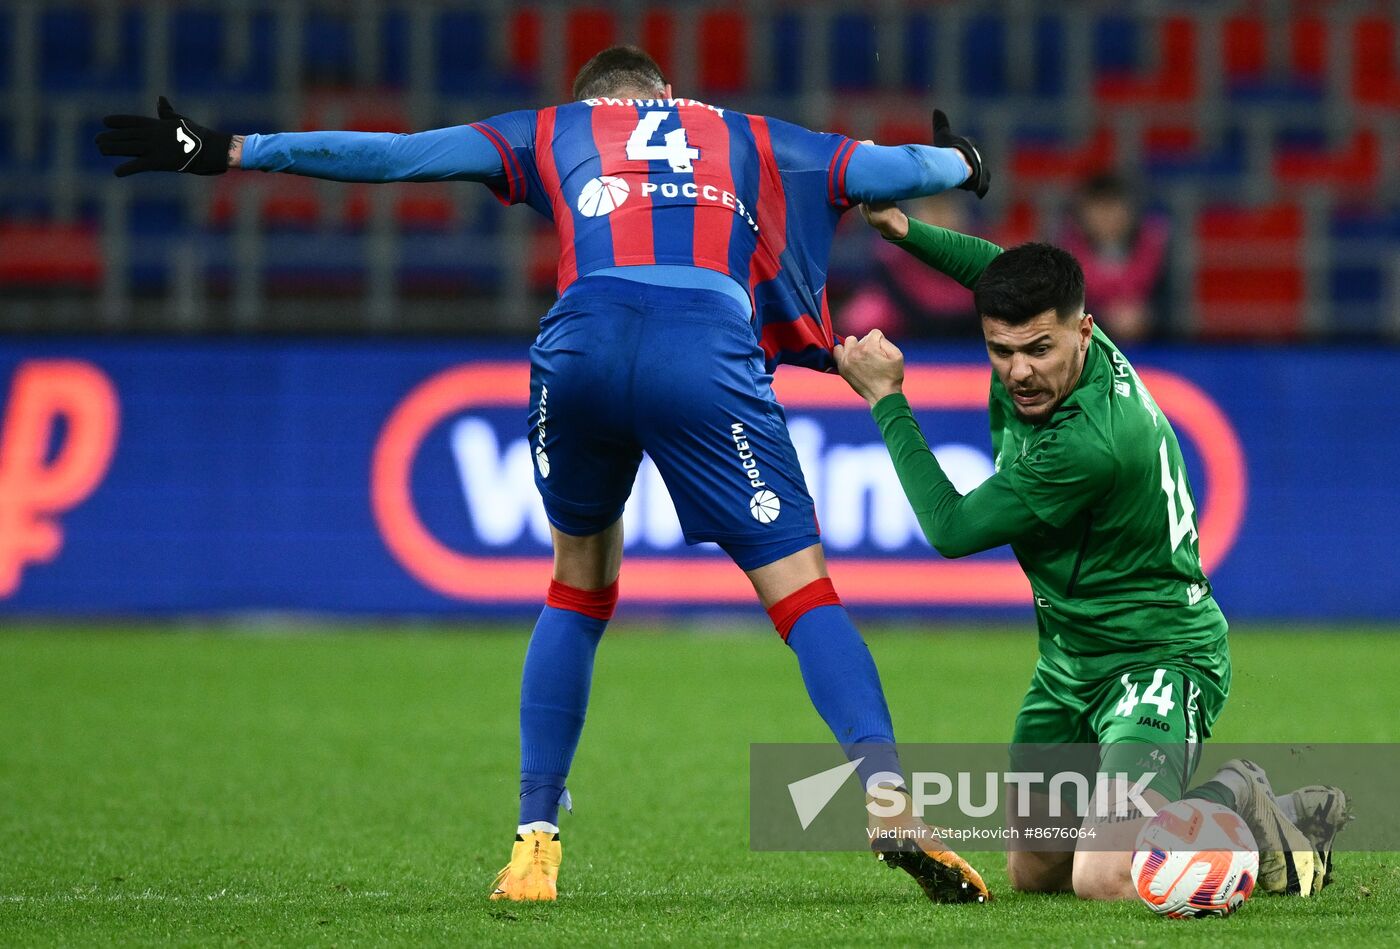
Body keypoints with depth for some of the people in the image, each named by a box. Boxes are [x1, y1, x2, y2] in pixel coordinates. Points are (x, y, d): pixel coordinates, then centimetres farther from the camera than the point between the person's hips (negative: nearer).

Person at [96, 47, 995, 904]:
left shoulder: (555, 133, 30)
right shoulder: (750, 140, 32)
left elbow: (389, 154, 28)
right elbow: (883, 169, 41)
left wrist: (229, 151, 34)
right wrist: (962, 164, 63)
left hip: (582, 341, 1)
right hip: (708, 350, -1)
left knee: (579, 584, 22)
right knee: (802, 588, 1)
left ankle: (536, 841, 19)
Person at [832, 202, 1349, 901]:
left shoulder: (1090, 444, -33)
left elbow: (952, 529, -21)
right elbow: (998, 271, 19)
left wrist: (885, 399, -14)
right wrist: (903, 228, 7)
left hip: (1157, 657, -9)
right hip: (1070, 658, 9)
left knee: (1104, 880, -28)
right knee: (1033, 873, 17)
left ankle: (1234, 807, 2)